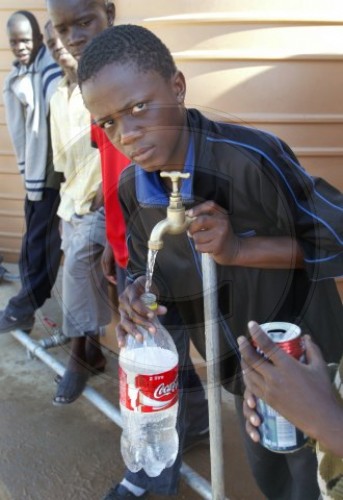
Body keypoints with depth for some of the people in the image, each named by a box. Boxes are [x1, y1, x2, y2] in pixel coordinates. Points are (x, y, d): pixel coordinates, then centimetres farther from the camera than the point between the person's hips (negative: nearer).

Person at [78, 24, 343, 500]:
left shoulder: (252, 157, -32)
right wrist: (139, 292, -20)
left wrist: (239, 249, -33)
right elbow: (146, 267, 3)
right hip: (242, 366, 5)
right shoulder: (131, 187, -12)